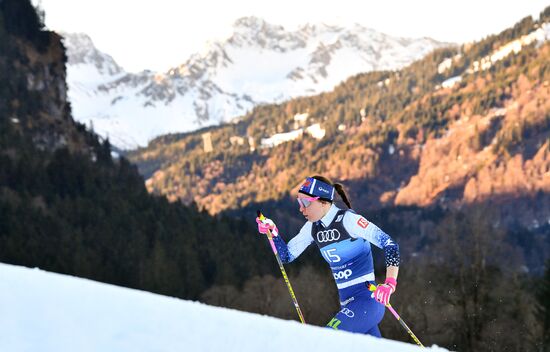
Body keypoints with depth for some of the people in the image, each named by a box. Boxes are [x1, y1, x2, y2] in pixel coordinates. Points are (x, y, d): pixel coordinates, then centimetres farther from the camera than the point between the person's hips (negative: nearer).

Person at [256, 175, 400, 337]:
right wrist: (272, 231, -2)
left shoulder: (347, 219, -15)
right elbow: (286, 255, 15)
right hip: (347, 304, 8)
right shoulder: (313, 227, 8)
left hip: (366, 298, -8)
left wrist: (390, 283, -30)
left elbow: (390, 245, -19)